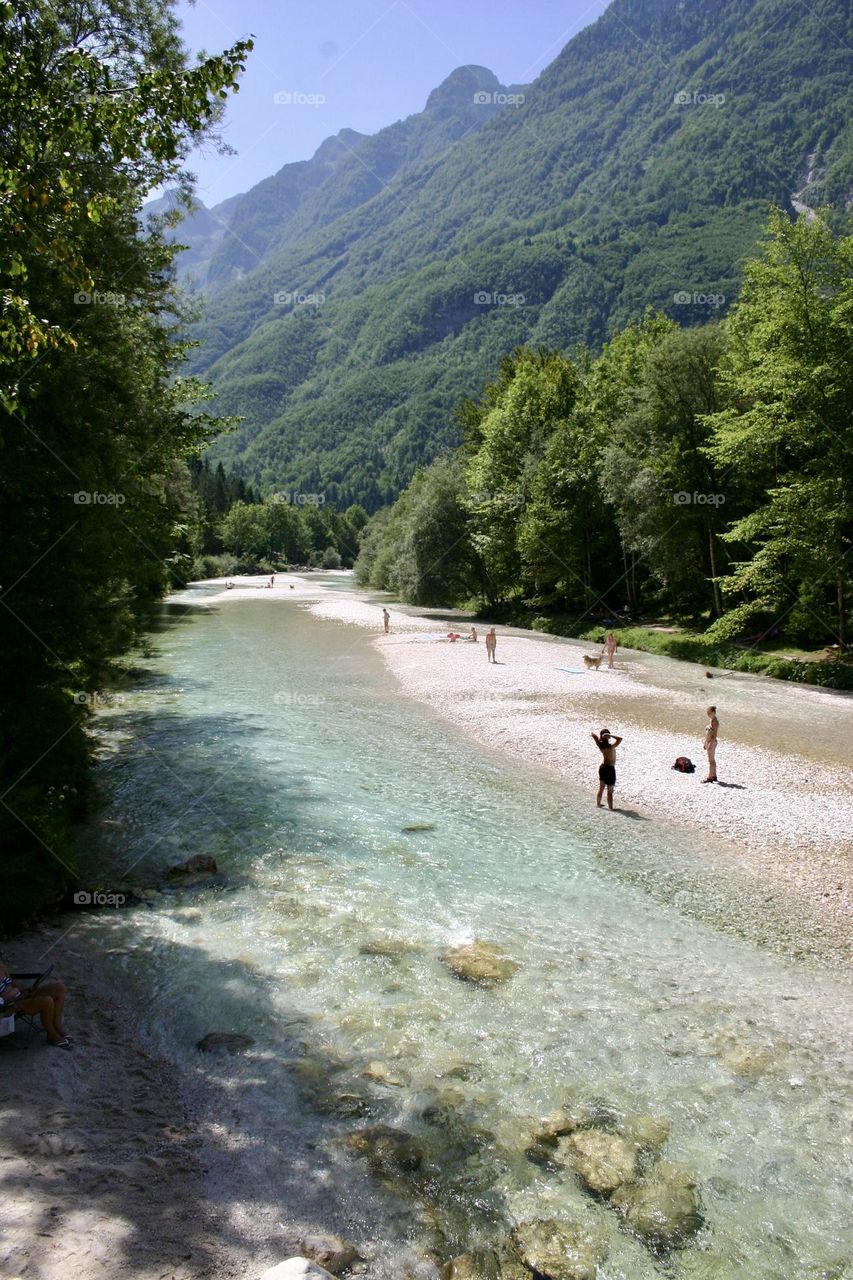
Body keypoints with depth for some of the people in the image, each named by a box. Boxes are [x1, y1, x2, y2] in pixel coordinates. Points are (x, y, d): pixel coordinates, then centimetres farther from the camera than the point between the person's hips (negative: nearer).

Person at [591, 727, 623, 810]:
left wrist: (599, 737, -9)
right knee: (610, 791, 2)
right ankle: (610, 808, 9)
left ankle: (598, 805, 33)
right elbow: (620, 739, -36)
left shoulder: (600, 745, -7)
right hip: (610, 769, -7)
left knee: (601, 788, 21)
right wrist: (610, 735, -33)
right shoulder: (610, 747, -25)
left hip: (602, 767, 7)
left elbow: (593, 734, 5)